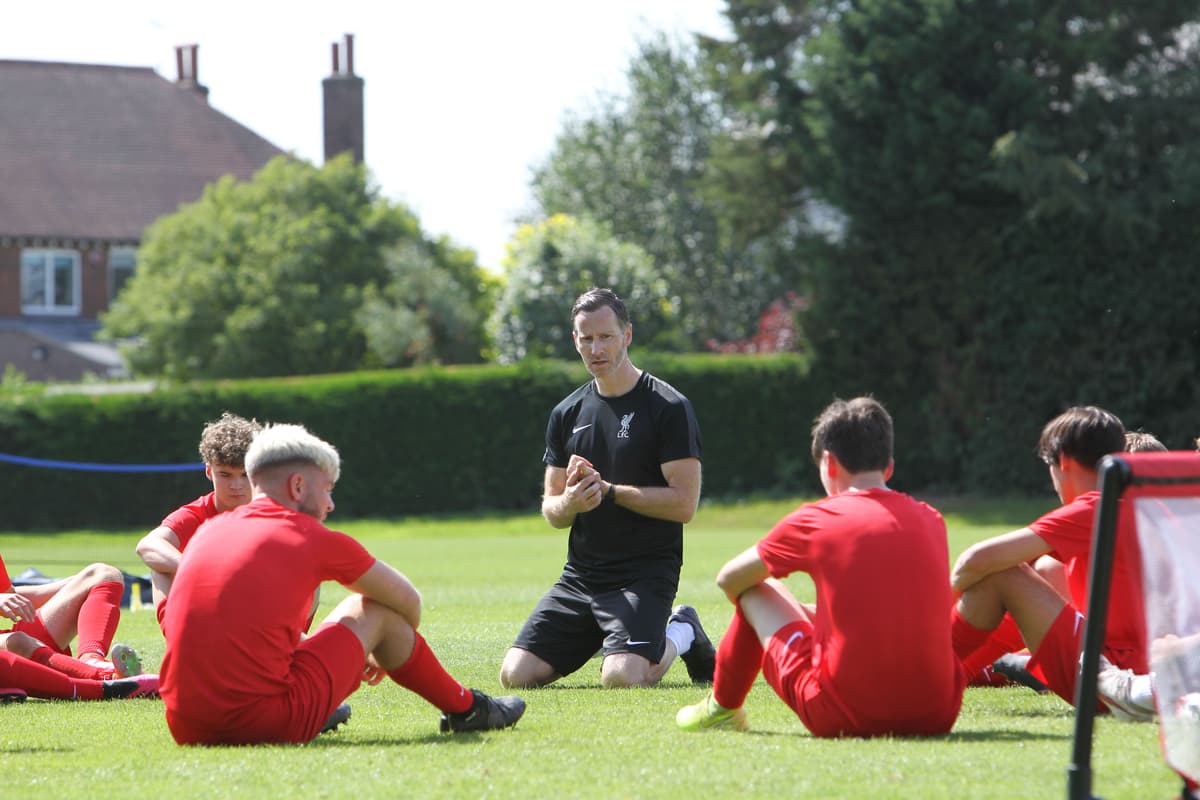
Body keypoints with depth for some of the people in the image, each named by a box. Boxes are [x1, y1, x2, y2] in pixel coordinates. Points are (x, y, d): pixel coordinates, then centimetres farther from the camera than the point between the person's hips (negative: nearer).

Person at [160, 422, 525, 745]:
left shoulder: (209, 530, 16)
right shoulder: (315, 540, 2)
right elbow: (408, 601, 16)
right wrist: (393, 652, 41)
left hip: (184, 729, 5)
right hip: (268, 724, -5)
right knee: (372, 611, 15)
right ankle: (465, 709, 32)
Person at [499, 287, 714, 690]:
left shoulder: (668, 407, -6)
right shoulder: (567, 414, 13)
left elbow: (684, 503, -12)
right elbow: (551, 509, 14)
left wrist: (609, 491, -15)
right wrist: (568, 503, -10)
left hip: (646, 573, -6)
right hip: (579, 577, 6)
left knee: (622, 677, -27)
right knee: (517, 673, -9)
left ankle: (680, 634, 7)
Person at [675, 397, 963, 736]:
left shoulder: (815, 520, -2)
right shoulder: (932, 521, 9)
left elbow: (729, 580, 14)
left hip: (844, 717, -4)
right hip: (938, 716, 4)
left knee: (757, 592, 18)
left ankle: (721, 707, 37)